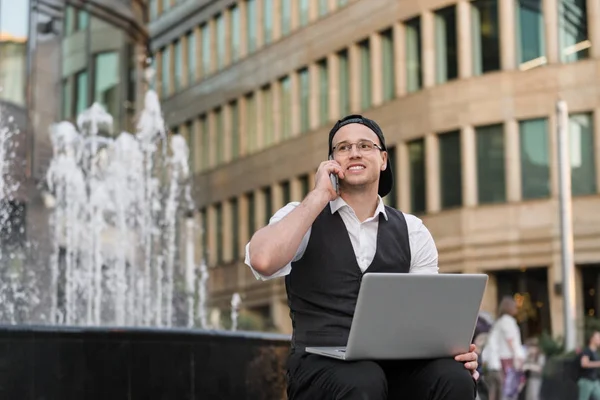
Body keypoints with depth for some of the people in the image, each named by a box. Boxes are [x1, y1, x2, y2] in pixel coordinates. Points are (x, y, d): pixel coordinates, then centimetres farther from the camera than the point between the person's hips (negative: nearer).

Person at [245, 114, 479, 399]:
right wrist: (319, 195, -10)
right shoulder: (300, 217, 6)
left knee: (455, 377, -29)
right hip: (320, 366, -3)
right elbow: (263, 261, -17)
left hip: (394, 366, 3)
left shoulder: (413, 232, 14)